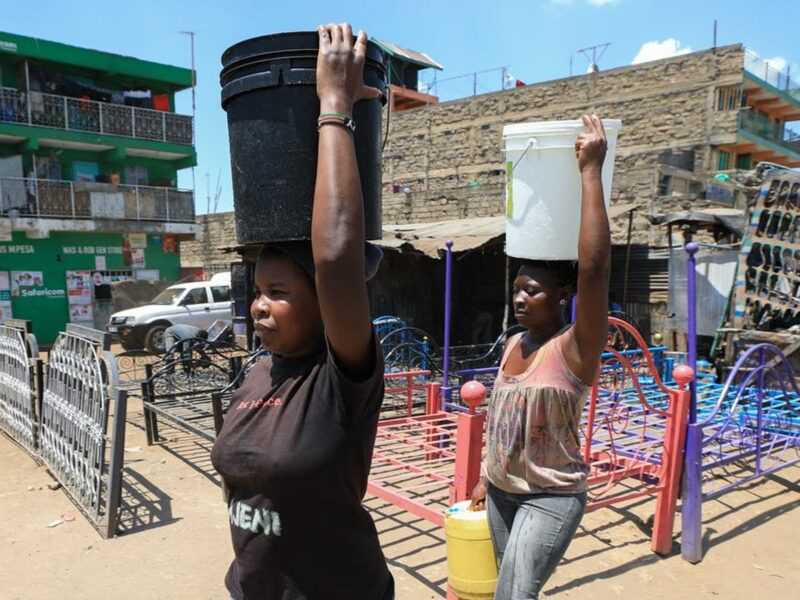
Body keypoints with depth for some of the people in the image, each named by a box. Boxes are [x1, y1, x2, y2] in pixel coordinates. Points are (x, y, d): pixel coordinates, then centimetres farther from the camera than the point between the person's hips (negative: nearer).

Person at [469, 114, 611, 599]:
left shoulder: (575, 350, -19)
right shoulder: (513, 344, 2)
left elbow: (594, 267, -35)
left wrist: (591, 171, -34)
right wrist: (487, 479, 17)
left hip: (551, 498, -7)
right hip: (502, 492, 7)